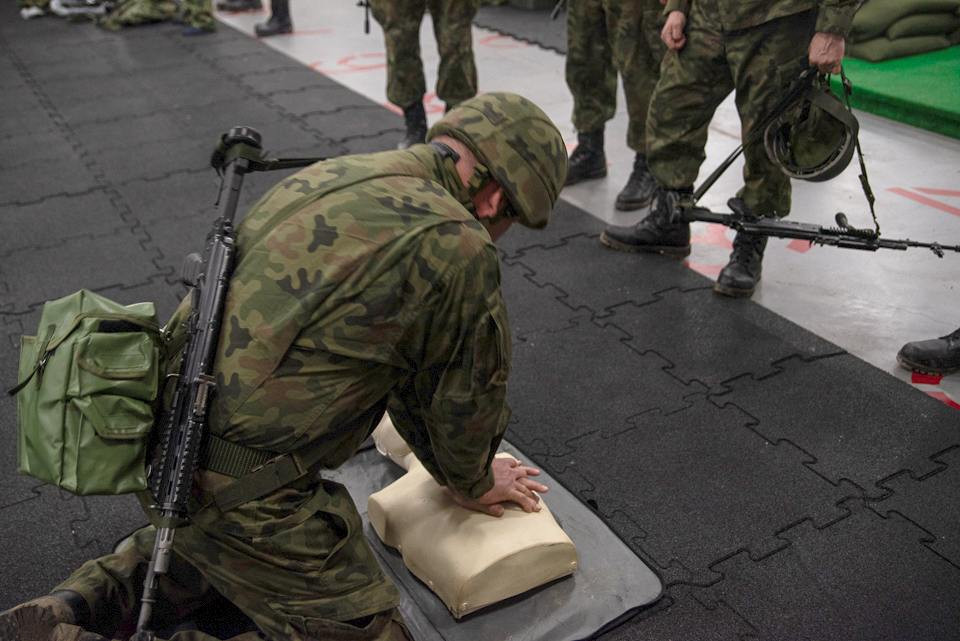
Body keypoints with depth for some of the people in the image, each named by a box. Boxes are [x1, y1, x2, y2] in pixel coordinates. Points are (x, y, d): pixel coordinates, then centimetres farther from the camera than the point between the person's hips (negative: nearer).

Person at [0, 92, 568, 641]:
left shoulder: (329, 176, 10)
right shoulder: (457, 244, -18)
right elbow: (470, 395, -3)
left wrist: (452, 468, 28)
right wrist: (474, 484, 19)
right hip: (238, 490, -9)